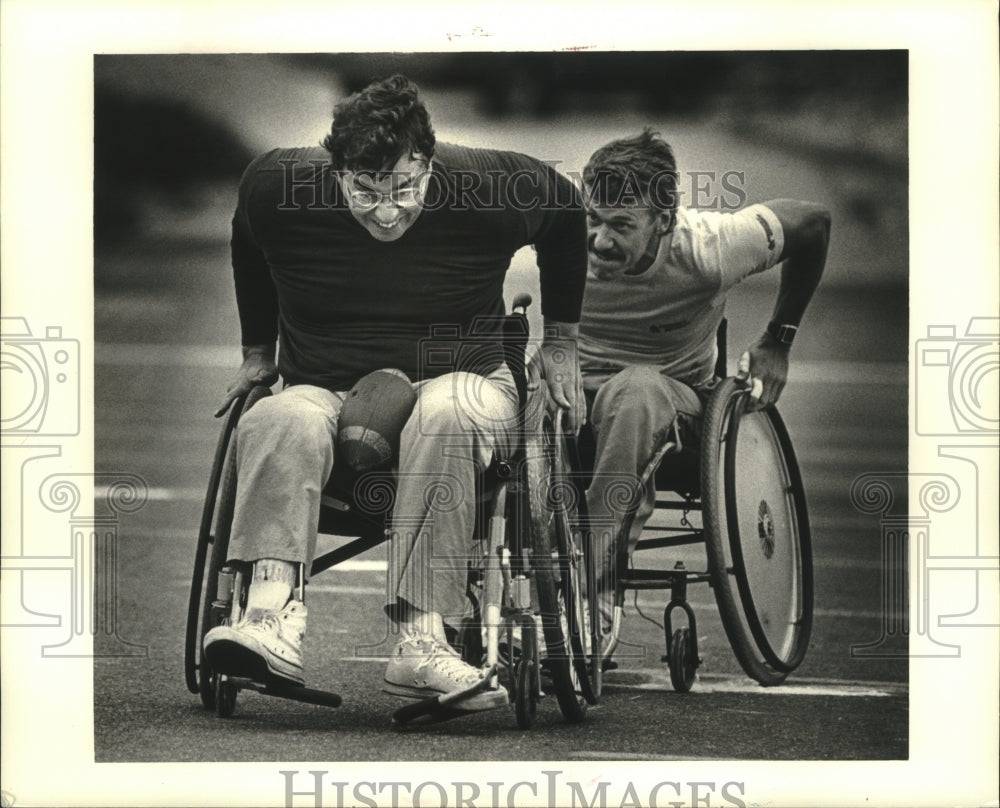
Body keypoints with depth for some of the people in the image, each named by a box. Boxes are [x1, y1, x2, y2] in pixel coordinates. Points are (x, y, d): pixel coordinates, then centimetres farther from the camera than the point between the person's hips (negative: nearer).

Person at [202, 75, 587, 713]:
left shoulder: (487, 189, -11)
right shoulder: (275, 190, -7)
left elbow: (566, 212, 11)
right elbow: (250, 251, 18)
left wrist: (561, 340, 16)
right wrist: (258, 350, 22)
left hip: (459, 380, -1)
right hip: (325, 391, 1)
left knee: (442, 416, -39)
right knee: (282, 421, -35)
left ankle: (422, 642, -43)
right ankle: (274, 615, -49)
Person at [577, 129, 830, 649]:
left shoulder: (705, 247, -20)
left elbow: (813, 223, -4)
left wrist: (777, 341, -1)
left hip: (673, 398, -1)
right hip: (582, 394, 1)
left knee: (635, 388, -39)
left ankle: (596, 581, -39)